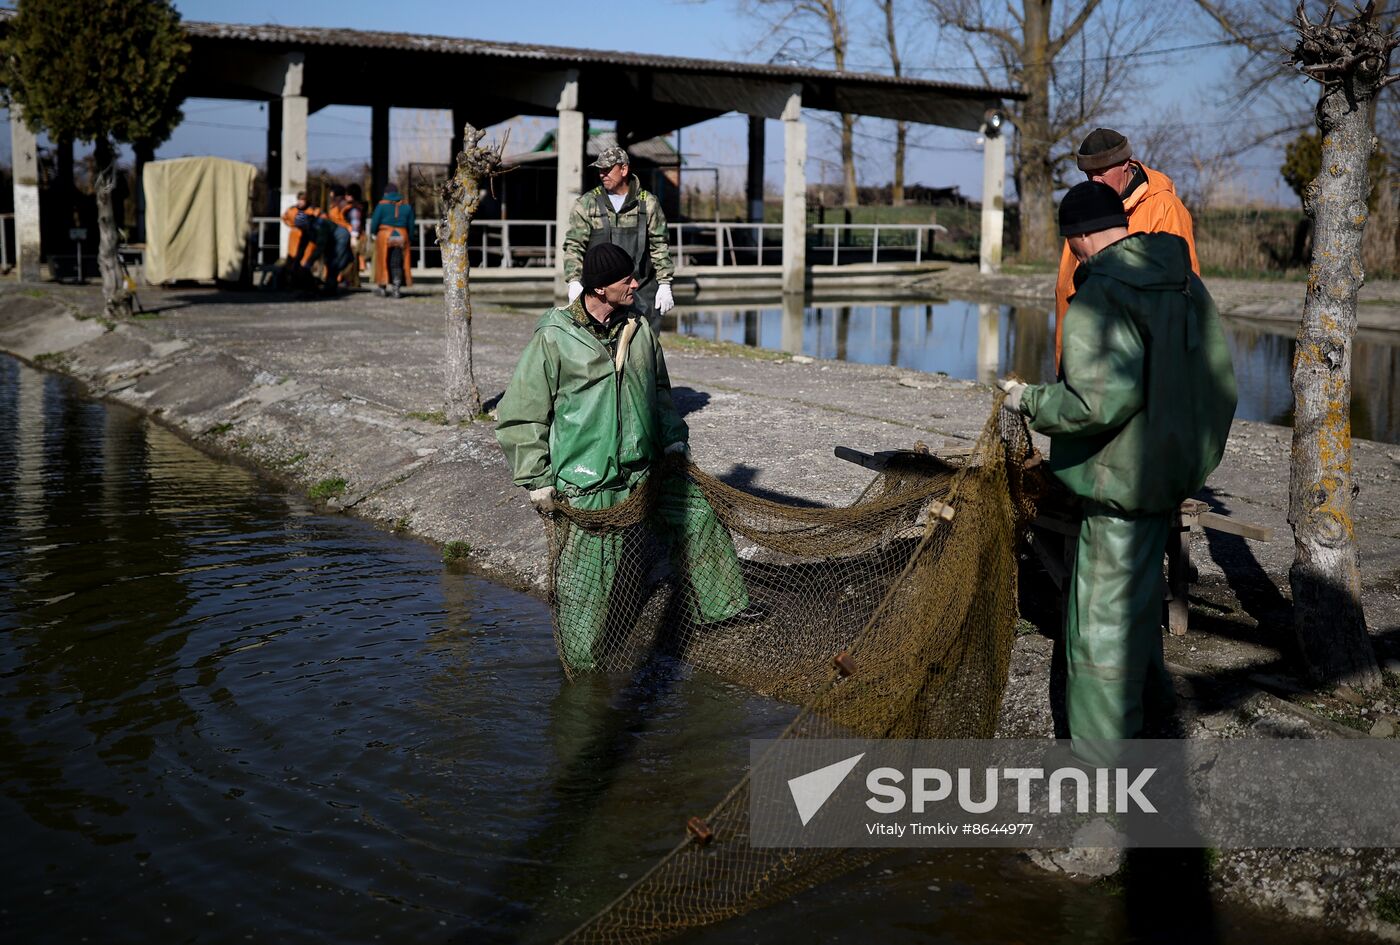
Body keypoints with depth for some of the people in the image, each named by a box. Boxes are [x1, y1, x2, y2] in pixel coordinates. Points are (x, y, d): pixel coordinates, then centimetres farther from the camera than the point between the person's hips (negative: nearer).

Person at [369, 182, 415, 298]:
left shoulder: (382, 204, -3)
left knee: (383, 261, 9)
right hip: (402, 236, 2)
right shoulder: (407, 206, 7)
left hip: (385, 236, -2)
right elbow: (411, 225, 9)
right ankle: (396, 287, -4)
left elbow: (374, 222, -4)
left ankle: (381, 287, 15)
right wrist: (410, 239, 17)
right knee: (397, 263, 6)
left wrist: (374, 232, 14)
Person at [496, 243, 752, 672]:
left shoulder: (639, 328, 4)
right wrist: (537, 478, -10)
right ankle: (581, 663, 19)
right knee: (587, 574, 0)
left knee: (699, 520, 16)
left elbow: (659, 389, 22)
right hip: (588, 480, -6)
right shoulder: (554, 338, -14)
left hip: (647, 464, 6)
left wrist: (673, 437, 12)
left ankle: (719, 605, 36)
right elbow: (518, 413, -9)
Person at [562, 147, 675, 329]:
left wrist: (664, 284, 2)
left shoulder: (648, 203, 6)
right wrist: (574, 282, -10)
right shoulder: (586, 204, 4)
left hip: (643, 290, 1)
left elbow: (660, 246, 8)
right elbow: (573, 246, 2)